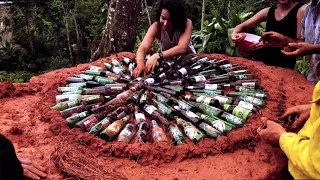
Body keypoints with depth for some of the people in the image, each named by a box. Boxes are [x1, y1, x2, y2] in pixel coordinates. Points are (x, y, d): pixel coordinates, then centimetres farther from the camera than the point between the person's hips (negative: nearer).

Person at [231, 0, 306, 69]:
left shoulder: (301, 10, -7)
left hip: (284, 66, -4)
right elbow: (241, 26, 8)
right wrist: (234, 34, -15)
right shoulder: (268, 11, 6)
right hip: (262, 61, 4)